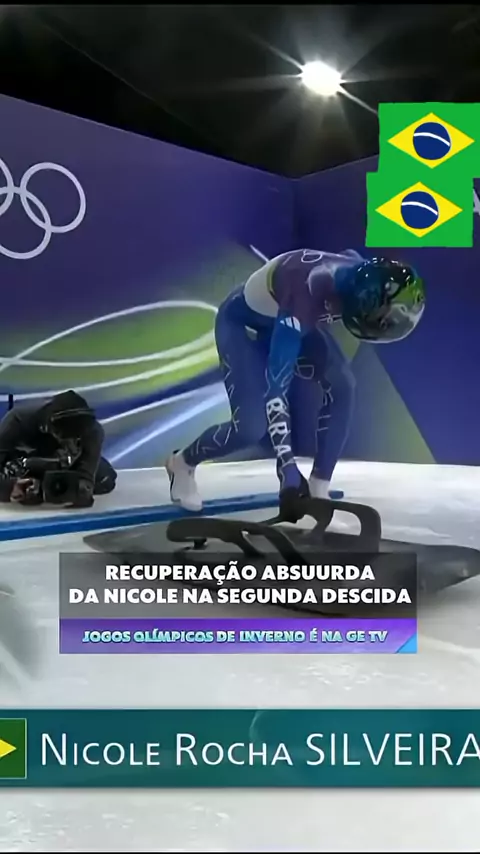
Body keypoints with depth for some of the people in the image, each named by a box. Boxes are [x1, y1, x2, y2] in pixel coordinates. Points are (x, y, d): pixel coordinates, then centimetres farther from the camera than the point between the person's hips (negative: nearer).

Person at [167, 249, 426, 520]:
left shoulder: (365, 276, -23)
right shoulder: (307, 294, -44)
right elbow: (275, 385, -43)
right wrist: (288, 470, -44)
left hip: (291, 320, 6)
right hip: (243, 323, -6)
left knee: (341, 388, -15)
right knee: (251, 427, -17)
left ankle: (319, 491, -2)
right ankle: (182, 463, 13)